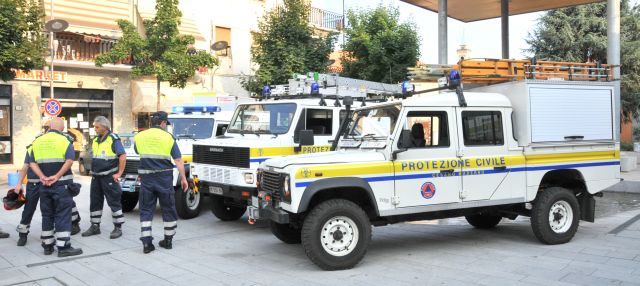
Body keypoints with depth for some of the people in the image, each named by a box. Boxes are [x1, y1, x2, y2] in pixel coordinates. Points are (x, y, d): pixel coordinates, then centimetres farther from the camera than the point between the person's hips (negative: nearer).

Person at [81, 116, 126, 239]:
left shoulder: (113, 139, -9)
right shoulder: (95, 140, 13)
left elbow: (123, 156, -14)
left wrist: (119, 173, -15)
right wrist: (92, 171, 13)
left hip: (109, 177, -7)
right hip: (96, 177, 7)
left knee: (114, 202, -3)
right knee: (95, 202, 11)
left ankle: (118, 227, 4)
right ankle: (95, 226, 21)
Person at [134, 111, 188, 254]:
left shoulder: (139, 137, 3)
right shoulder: (168, 137, -4)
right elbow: (178, 160, -6)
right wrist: (183, 178, -1)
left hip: (146, 178, 2)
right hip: (164, 178, -1)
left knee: (146, 210, 8)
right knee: (168, 209, 13)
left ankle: (146, 243, 2)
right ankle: (168, 240, 21)